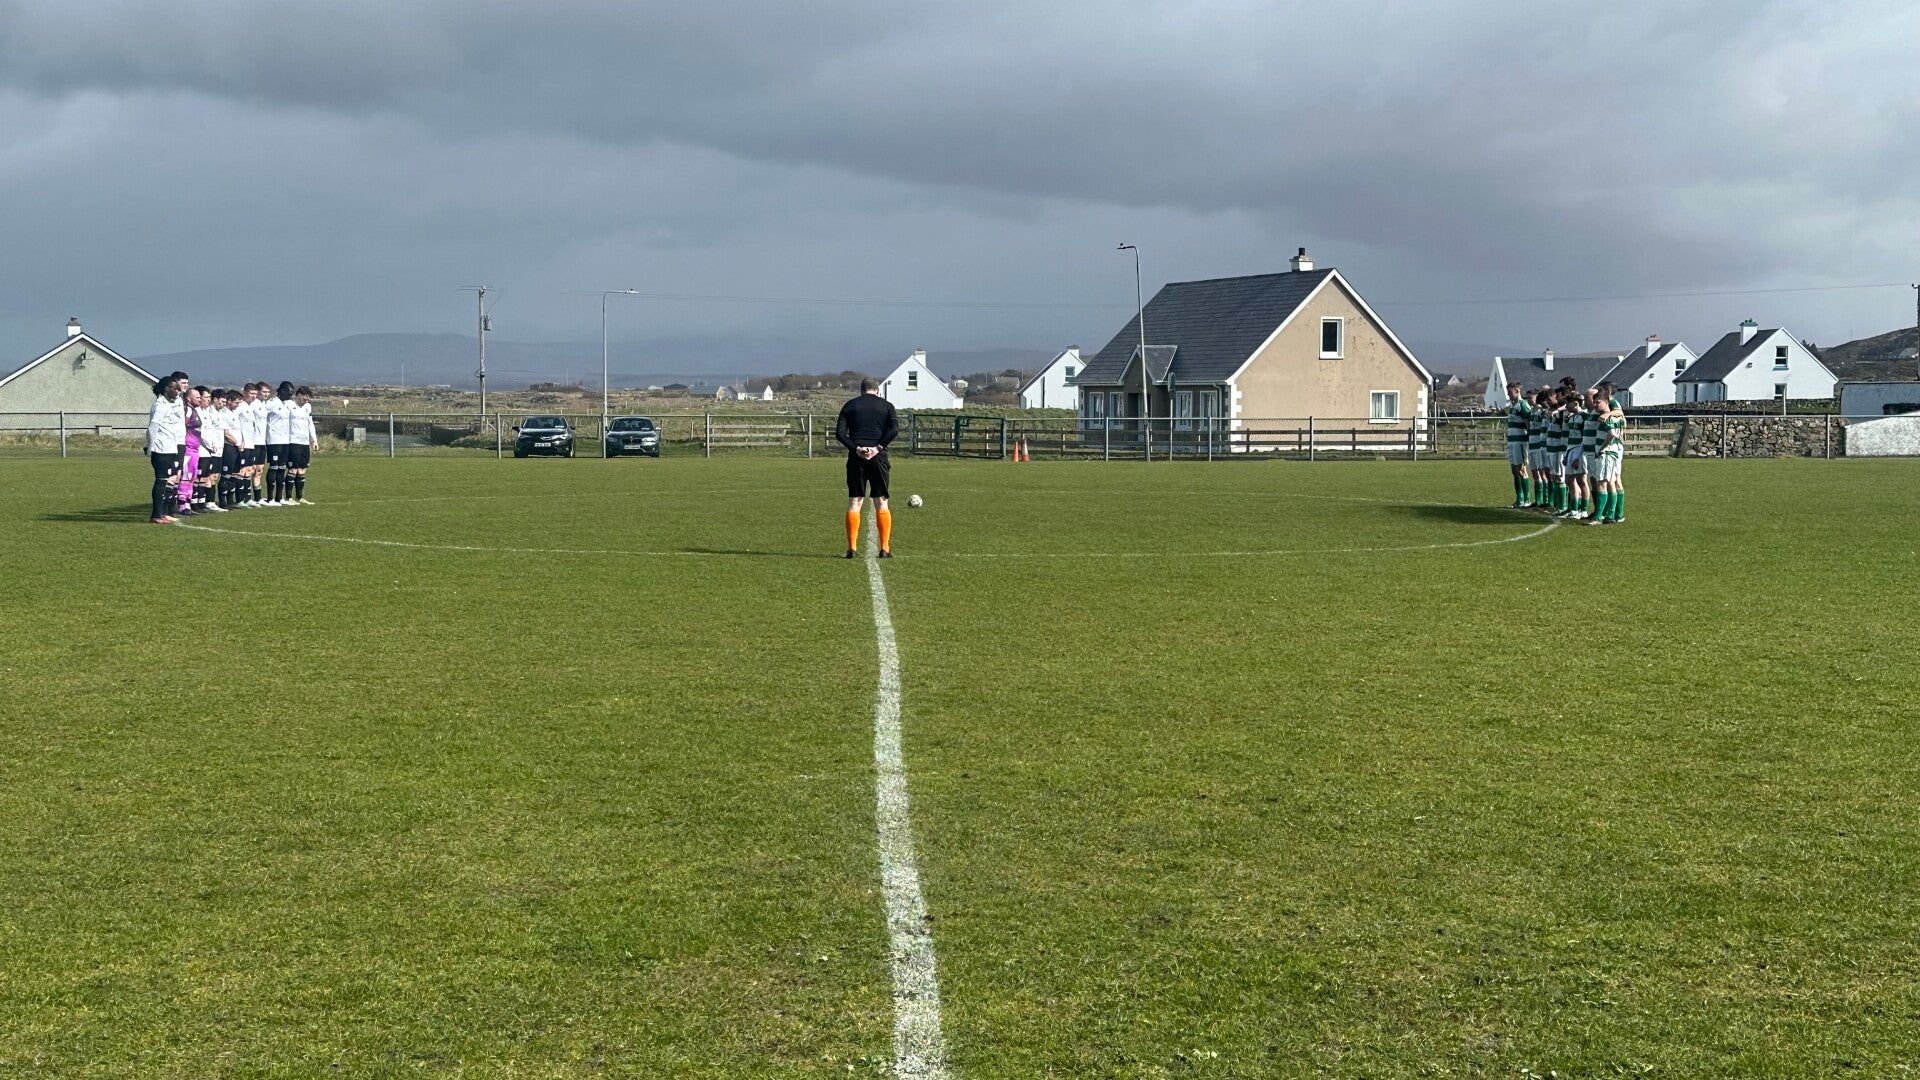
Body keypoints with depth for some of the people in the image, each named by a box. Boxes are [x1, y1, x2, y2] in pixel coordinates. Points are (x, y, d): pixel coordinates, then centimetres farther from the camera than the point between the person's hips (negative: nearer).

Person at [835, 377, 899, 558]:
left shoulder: (850, 405, 10)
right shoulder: (886, 405, 8)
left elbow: (839, 433, -2)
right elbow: (895, 428, -9)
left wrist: (856, 448, -8)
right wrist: (878, 447, -11)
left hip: (856, 457, 1)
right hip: (879, 458, -1)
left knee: (854, 502, 4)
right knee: (881, 503, 6)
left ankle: (852, 548, -2)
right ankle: (885, 548, 2)